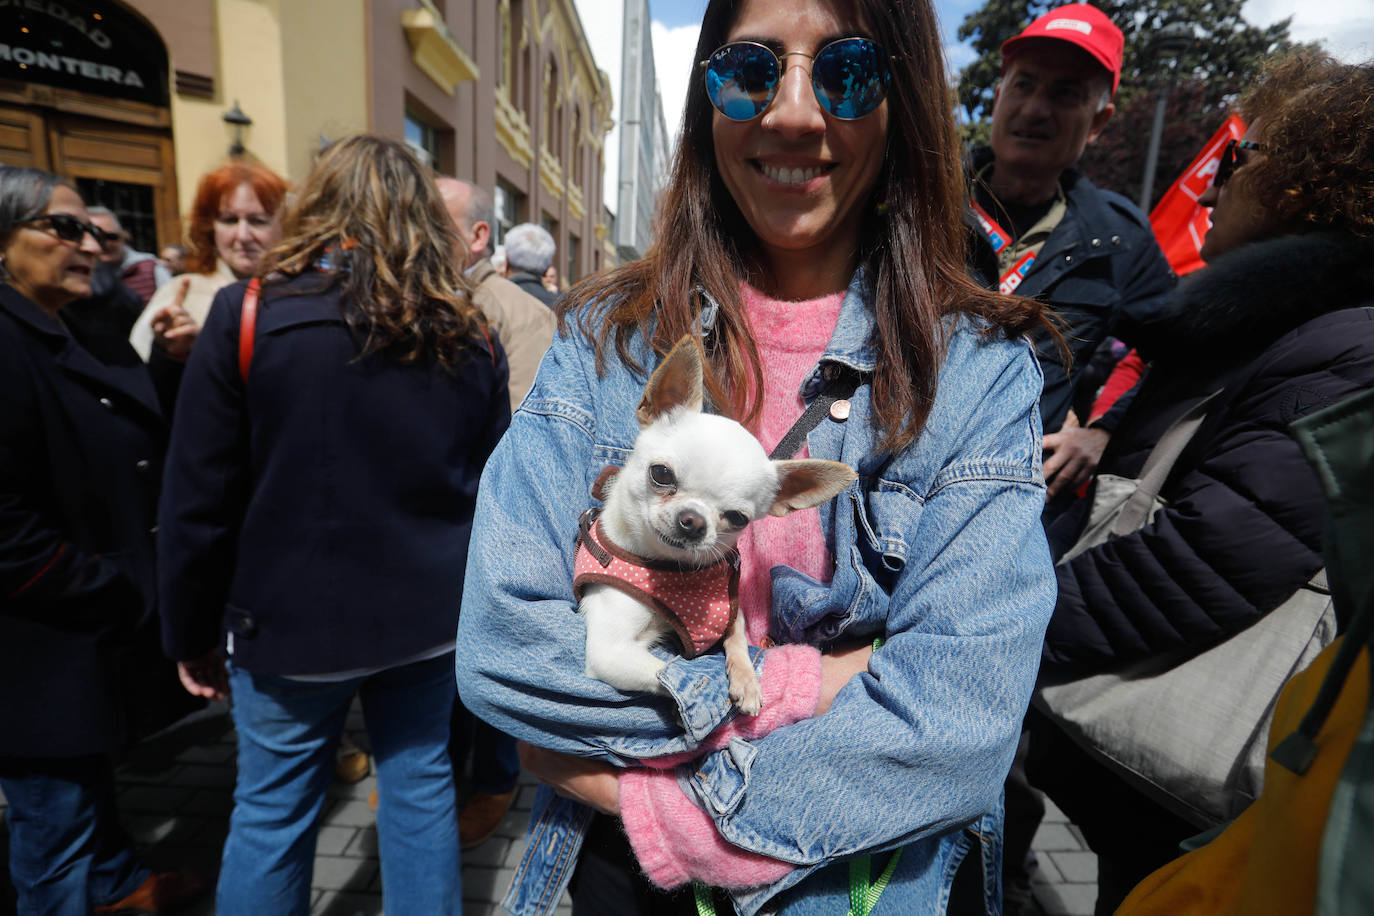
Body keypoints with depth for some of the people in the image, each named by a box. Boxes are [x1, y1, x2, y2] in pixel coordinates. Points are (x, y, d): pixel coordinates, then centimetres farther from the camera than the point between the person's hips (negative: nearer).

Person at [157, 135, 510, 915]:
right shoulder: (468, 331, 0)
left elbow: (197, 501, -6)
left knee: (272, 811, 16)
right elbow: (495, 486, 5)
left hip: (292, 618, -2)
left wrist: (192, 635, 6)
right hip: (429, 615, 3)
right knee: (422, 786, 18)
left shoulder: (249, 315, -10)